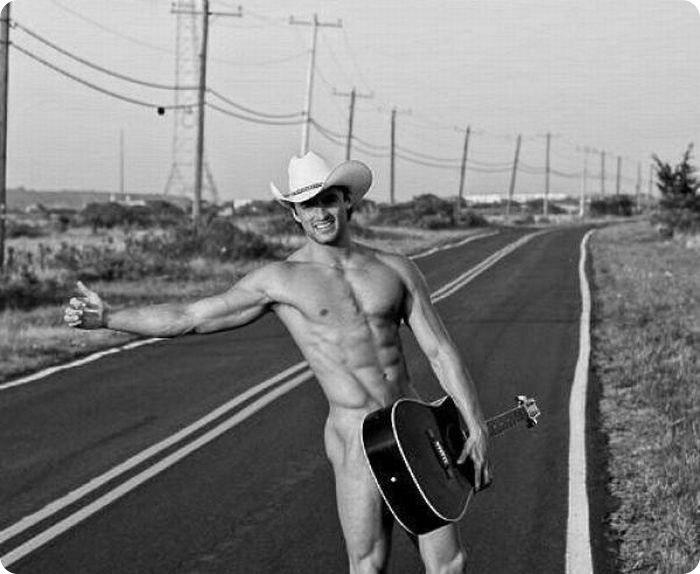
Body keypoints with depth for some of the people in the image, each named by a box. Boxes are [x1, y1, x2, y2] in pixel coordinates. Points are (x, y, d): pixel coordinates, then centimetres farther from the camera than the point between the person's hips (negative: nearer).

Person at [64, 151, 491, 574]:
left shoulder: (397, 269, 8)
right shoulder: (281, 280, 1)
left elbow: (441, 352, 6)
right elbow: (188, 318, 1)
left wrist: (476, 428, -2)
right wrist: (109, 318, -5)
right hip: (359, 438, -3)